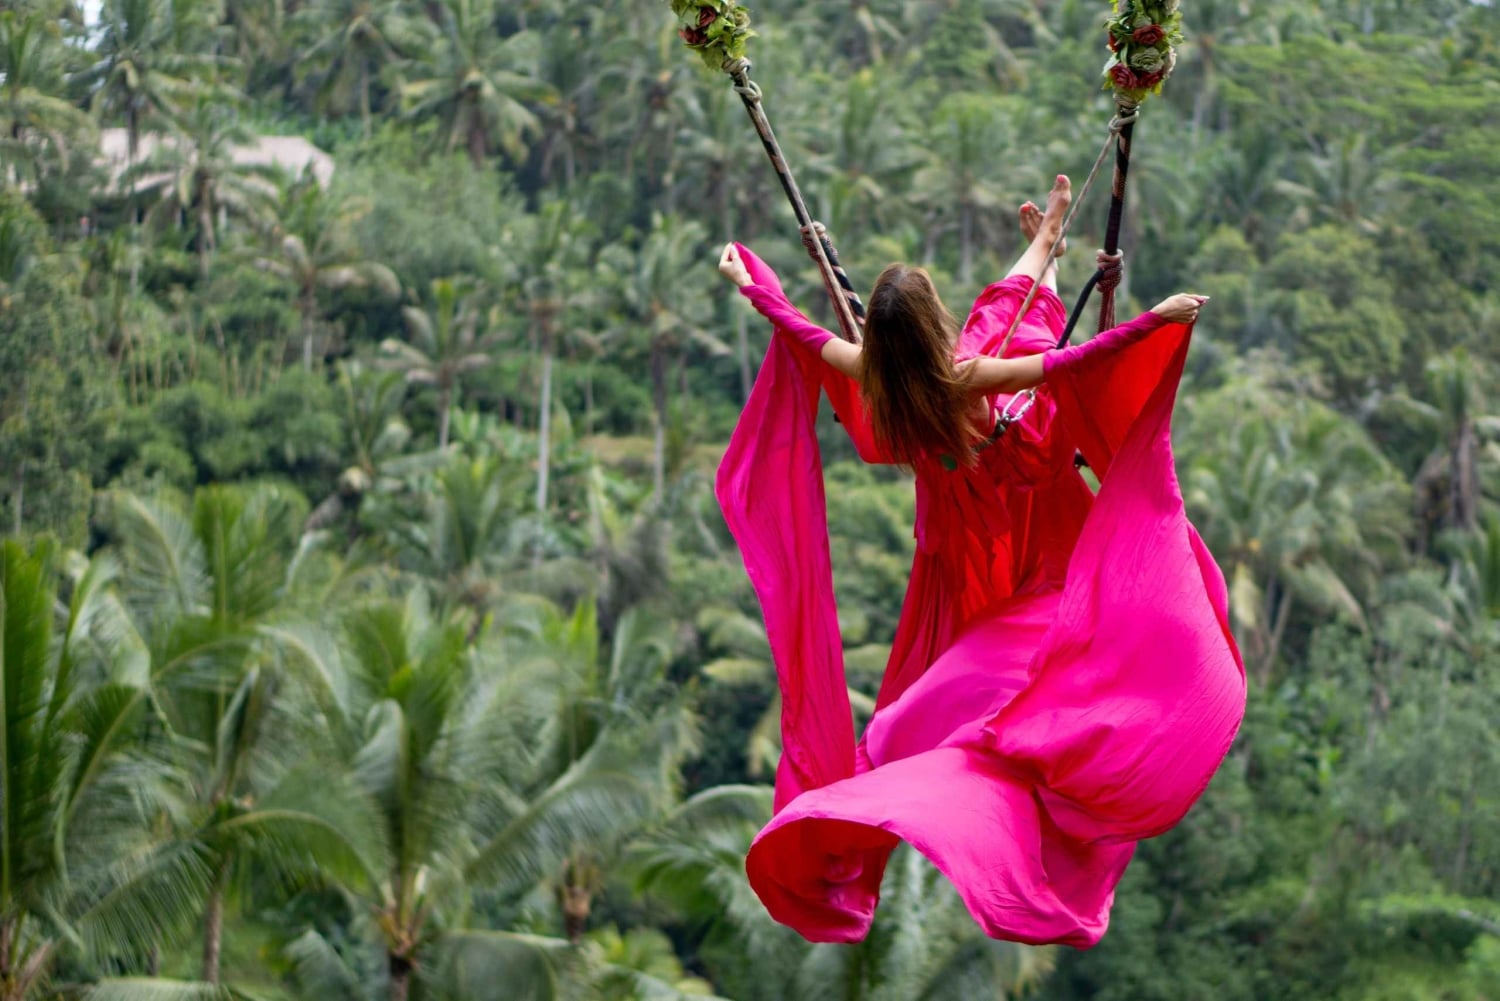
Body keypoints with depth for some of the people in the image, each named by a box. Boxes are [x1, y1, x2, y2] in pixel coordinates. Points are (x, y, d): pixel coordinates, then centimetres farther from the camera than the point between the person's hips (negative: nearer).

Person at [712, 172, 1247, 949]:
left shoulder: (875, 383, -20)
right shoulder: (967, 379, -36)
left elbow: (813, 337, -2)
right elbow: (1068, 364, -36)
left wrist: (757, 292, 16)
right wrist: (1153, 322, -35)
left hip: (961, 556, 6)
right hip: (1036, 551, -6)